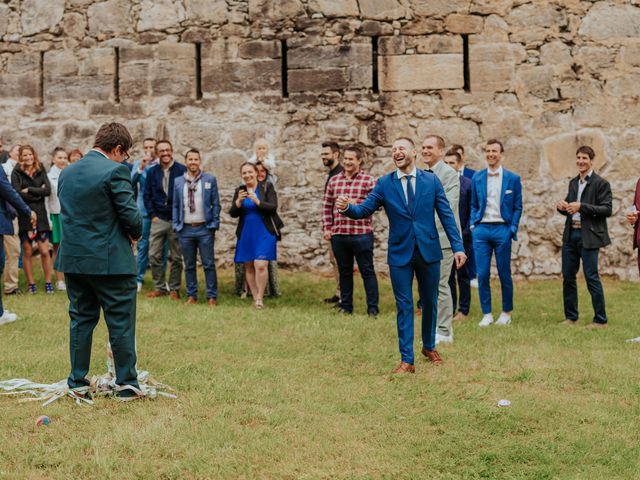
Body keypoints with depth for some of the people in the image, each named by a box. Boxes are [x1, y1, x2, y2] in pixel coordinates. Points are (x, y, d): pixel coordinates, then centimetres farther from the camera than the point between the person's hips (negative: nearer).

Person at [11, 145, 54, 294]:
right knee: (27, 252, 3)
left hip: (40, 215, 2)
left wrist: (29, 190, -10)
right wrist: (38, 193, -8)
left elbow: (48, 190, -4)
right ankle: (31, 284, 11)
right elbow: (18, 194, -11)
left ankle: (48, 282, 8)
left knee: (45, 251, -2)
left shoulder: (40, 171, 10)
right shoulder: (16, 173, 2)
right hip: (24, 216, -2)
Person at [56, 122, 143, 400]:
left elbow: (67, 213, 15)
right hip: (110, 260, -6)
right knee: (121, 323, 3)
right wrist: (135, 234, 6)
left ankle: (77, 382, 18)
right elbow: (131, 216, -15)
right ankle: (126, 384, 7)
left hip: (72, 260, 6)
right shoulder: (115, 172, -13)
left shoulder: (67, 173, 9)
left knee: (80, 320, 15)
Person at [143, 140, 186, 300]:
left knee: (176, 257, 4)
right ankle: (160, 287, 13)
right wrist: (152, 215, 2)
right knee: (154, 256, 2)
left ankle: (174, 289, 13)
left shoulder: (182, 170, -6)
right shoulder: (152, 172, 6)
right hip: (158, 220, 3)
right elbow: (147, 195, 11)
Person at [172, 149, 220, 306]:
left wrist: (214, 225, -3)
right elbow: (175, 206, 12)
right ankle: (191, 296, 16)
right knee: (189, 265, 8)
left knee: (209, 264, -1)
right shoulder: (178, 182, 9)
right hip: (185, 229, 2)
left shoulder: (210, 180, 3)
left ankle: (212, 296, 4)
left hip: (204, 228, -2)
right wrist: (176, 226, 4)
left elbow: (216, 204, 3)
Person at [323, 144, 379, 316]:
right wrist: (326, 227, 6)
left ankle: (372, 308, 5)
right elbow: (326, 206, 13)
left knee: (367, 271, 1)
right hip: (338, 234, 4)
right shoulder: (334, 181, 11)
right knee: (344, 271, 13)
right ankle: (346, 306, 22)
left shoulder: (368, 180, -3)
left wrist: (355, 202, -20)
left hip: (361, 234, -4)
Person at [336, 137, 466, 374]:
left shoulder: (431, 181, 1)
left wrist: (457, 246, -4)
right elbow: (364, 210, -3)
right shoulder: (384, 184, 1)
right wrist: (347, 208, -25)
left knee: (430, 302, 14)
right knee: (404, 306, 0)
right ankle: (407, 360, 4)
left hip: (429, 250, 1)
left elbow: (446, 215, 2)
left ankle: (429, 346, 35)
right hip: (400, 253, -1)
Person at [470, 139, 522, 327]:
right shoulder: (477, 178, 9)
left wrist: (513, 228, -4)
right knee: (482, 274, -1)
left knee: (504, 274, 4)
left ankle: (506, 312, 17)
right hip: (481, 229, 2)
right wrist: (473, 224, 3)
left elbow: (517, 207, 5)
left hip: (502, 229, -2)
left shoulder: (513, 179, 3)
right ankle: (486, 314, 8)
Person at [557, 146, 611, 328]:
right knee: (568, 277, 8)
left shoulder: (601, 183, -6)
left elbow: (607, 209, -13)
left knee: (591, 277, -6)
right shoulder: (573, 183, 15)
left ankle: (600, 320, 1)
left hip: (589, 236, -7)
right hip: (570, 234, 7)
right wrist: (562, 207, -1)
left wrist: (581, 206, -20)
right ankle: (571, 317, 18)